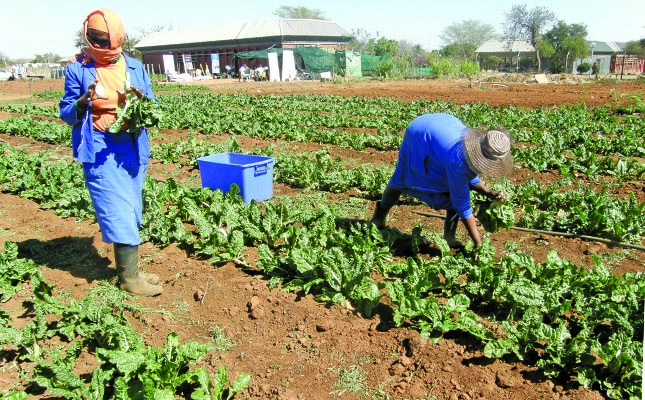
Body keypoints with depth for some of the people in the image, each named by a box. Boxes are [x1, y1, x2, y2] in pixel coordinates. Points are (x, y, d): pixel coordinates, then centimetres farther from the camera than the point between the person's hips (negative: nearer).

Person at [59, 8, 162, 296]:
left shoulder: (134, 67, 9)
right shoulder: (77, 69, 0)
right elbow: (66, 113, 1)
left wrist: (143, 100, -13)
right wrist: (82, 103, -20)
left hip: (133, 148, 5)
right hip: (99, 152, -4)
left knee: (132, 214, 11)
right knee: (118, 214, -8)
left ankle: (128, 269, 23)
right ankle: (130, 278, 1)